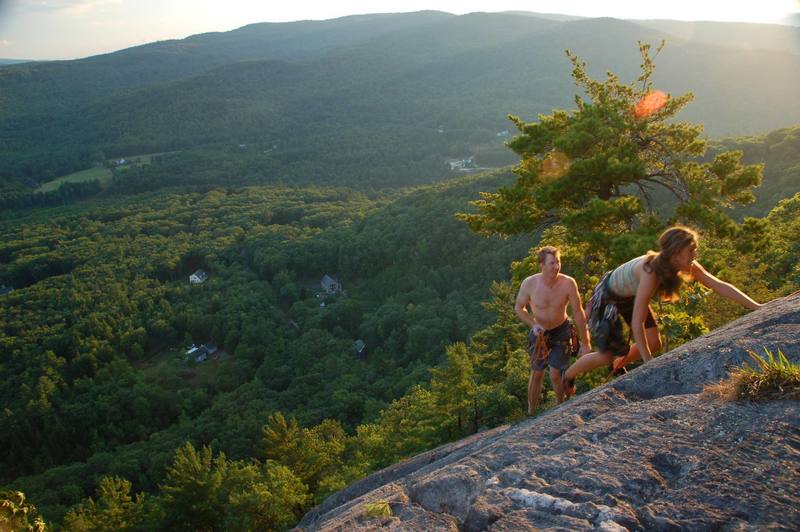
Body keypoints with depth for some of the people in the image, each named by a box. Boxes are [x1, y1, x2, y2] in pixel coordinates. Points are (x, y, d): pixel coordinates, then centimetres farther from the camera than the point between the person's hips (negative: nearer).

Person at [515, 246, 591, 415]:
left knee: (555, 374, -10)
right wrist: (533, 325, -22)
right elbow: (519, 308, -6)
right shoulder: (529, 284, -24)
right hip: (539, 332, 1)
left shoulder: (568, 283, -26)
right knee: (537, 373, 9)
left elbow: (578, 313, -16)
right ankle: (531, 413, 27)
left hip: (561, 331, -1)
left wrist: (585, 343, -10)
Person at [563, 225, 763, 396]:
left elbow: (720, 285, -12)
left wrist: (756, 306, -17)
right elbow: (637, 323, -38)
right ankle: (568, 377, 21)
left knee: (654, 344, 5)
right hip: (606, 297, -7)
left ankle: (619, 366, 33)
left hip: (629, 296, 8)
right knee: (607, 355, -4)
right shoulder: (651, 272, -41)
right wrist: (649, 362, -31)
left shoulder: (687, 266, -20)